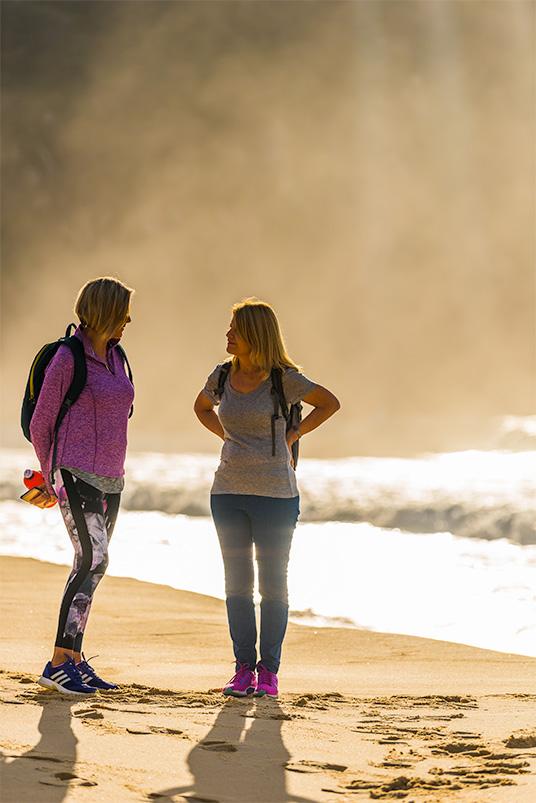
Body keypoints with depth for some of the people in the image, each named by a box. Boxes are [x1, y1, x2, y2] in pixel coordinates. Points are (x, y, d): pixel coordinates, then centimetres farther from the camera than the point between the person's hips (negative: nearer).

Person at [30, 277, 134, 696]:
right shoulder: (67, 358, -10)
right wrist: (52, 479, 8)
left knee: (89, 566, 9)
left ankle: (74, 659, 15)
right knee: (94, 561, -18)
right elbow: (41, 424, -3)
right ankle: (58, 662, -19)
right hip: (76, 476, -8)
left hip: (109, 479, 8)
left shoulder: (115, 358, 13)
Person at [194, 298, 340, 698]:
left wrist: (292, 436, -2)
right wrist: (227, 436, 10)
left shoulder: (283, 379, -7)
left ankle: (269, 671, 5)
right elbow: (202, 407, 25)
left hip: (275, 493, -4)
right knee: (237, 582, 5)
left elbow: (330, 403, 1)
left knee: (272, 583, 1)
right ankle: (243, 669, 10)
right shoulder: (223, 376, 5)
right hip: (228, 492, 4)